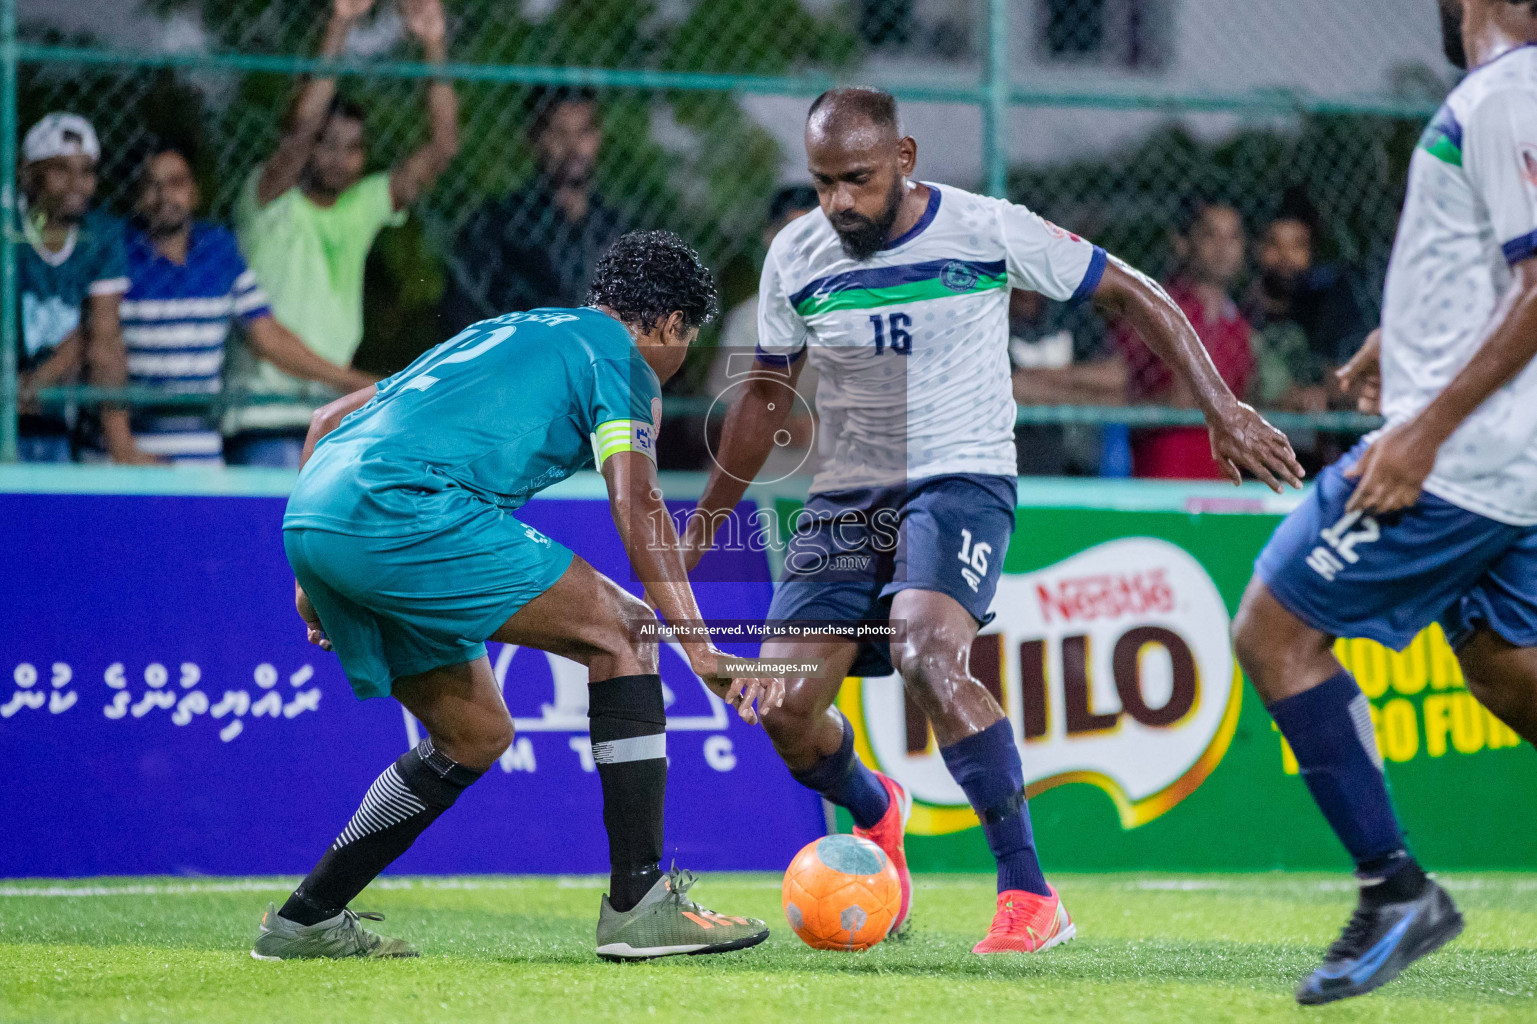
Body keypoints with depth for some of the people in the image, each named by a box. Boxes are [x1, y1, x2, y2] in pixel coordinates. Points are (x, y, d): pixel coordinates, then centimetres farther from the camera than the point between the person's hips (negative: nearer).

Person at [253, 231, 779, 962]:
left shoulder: (503, 334, 34)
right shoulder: (620, 359, 10)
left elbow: (331, 419, 34)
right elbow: (636, 509, -6)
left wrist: (316, 573, 34)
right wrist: (700, 648, -11)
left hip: (309, 517, 9)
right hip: (402, 507, -9)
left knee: (476, 735, 20)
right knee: (622, 628, -2)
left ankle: (306, 921, 21)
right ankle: (638, 903, -8)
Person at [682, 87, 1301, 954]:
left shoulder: (988, 231, -9)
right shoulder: (795, 258, 1)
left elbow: (1132, 294, 0)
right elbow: (765, 399, 15)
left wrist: (1221, 409, -5)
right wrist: (702, 527, 18)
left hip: (962, 482, -4)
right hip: (846, 495, 4)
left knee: (928, 654, -32)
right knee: (783, 707, -9)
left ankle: (1030, 894, -28)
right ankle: (875, 810, 29)